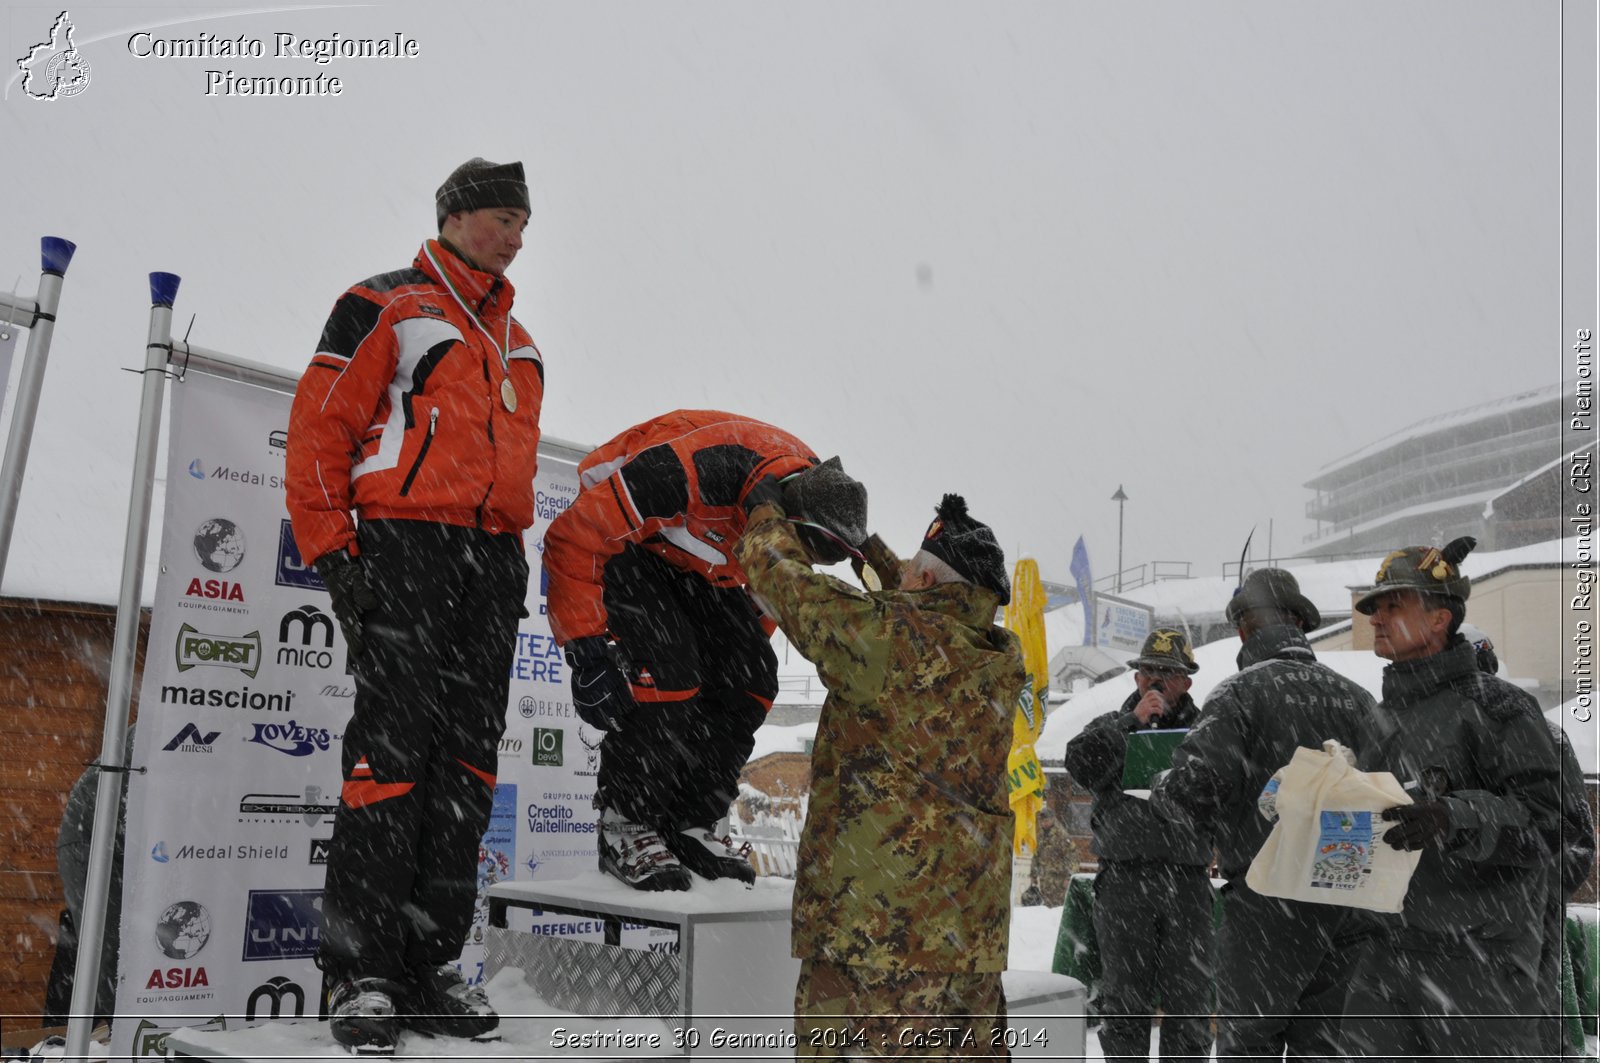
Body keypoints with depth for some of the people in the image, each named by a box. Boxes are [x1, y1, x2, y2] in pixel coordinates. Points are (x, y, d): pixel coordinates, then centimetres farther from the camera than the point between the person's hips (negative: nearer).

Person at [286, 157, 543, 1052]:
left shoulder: (517, 344, 25)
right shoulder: (385, 307, 5)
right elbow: (321, 424, -3)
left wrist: (515, 560, 17)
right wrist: (332, 550, -11)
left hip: (493, 563, 6)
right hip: (406, 546, -6)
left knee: (468, 754, 2)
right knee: (394, 741, -11)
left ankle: (431, 965, 8)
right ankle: (361, 971, -5)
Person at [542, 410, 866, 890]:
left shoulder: (812, 493, -17)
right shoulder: (690, 472, -41)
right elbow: (574, 540, -32)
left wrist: (750, 646, 7)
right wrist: (587, 653, -32)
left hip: (703, 569, 7)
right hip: (617, 541, -6)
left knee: (750, 676, -8)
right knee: (664, 671, -25)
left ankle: (693, 824, 4)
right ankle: (626, 828, -10)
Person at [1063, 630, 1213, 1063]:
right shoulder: (1110, 726, 11)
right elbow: (1082, 767, -8)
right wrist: (1132, 722, -12)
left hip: (1188, 878, 1)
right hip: (1124, 877, -1)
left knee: (1190, 1002, 6)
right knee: (1124, 999, 3)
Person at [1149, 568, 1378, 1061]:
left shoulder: (1240, 692, -9)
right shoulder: (1356, 696, 11)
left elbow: (1196, 788, -20)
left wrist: (1160, 789, 1)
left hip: (1268, 897, -6)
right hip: (1349, 901, 6)